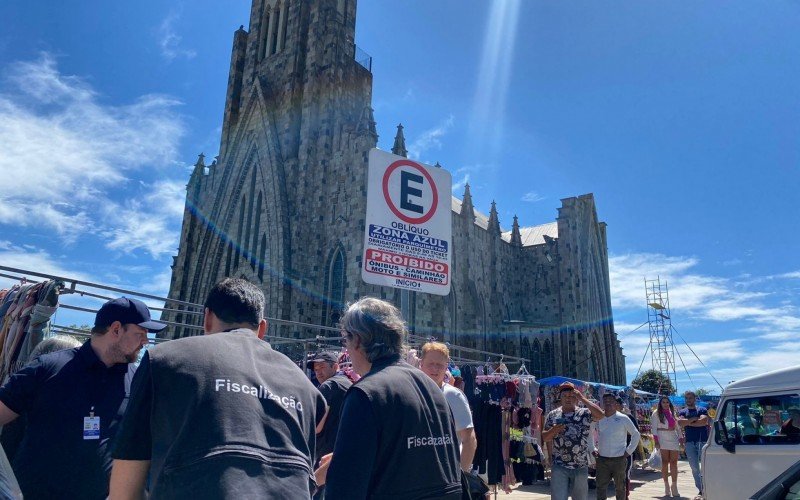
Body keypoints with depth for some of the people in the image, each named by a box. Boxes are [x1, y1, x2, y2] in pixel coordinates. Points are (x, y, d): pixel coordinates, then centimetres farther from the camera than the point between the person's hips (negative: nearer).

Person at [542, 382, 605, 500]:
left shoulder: (584, 413, -1)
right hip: (559, 466, -1)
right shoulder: (552, 415, 3)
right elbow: (545, 438, 6)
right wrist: (553, 430, -16)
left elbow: (600, 415, -21)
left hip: (581, 467, 1)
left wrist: (582, 398, -18)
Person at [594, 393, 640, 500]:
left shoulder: (623, 418, -5)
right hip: (602, 459, 2)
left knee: (620, 487, 10)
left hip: (619, 459, -2)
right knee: (601, 487, 2)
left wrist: (628, 451, -1)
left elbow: (636, 434, 4)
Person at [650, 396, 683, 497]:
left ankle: (674, 487, 5)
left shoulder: (672, 413, 16)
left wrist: (681, 438, 10)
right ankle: (666, 487, 5)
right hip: (663, 440, -4)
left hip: (674, 439, 4)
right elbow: (654, 427, -2)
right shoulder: (656, 413, 2)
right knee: (665, 462, -2)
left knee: (674, 463, 0)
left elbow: (678, 427, 19)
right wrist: (656, 441, -9)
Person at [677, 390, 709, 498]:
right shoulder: (682, 412, 12)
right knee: (694, 467, 5)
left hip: (703, 441, -3)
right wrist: (694, 419, -10)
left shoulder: (702, 410, 6)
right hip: (690, 442, 3)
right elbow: (680, 423, -7)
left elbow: (704, 421, -13)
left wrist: (688, 423, -7)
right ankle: (700, 489, 14)